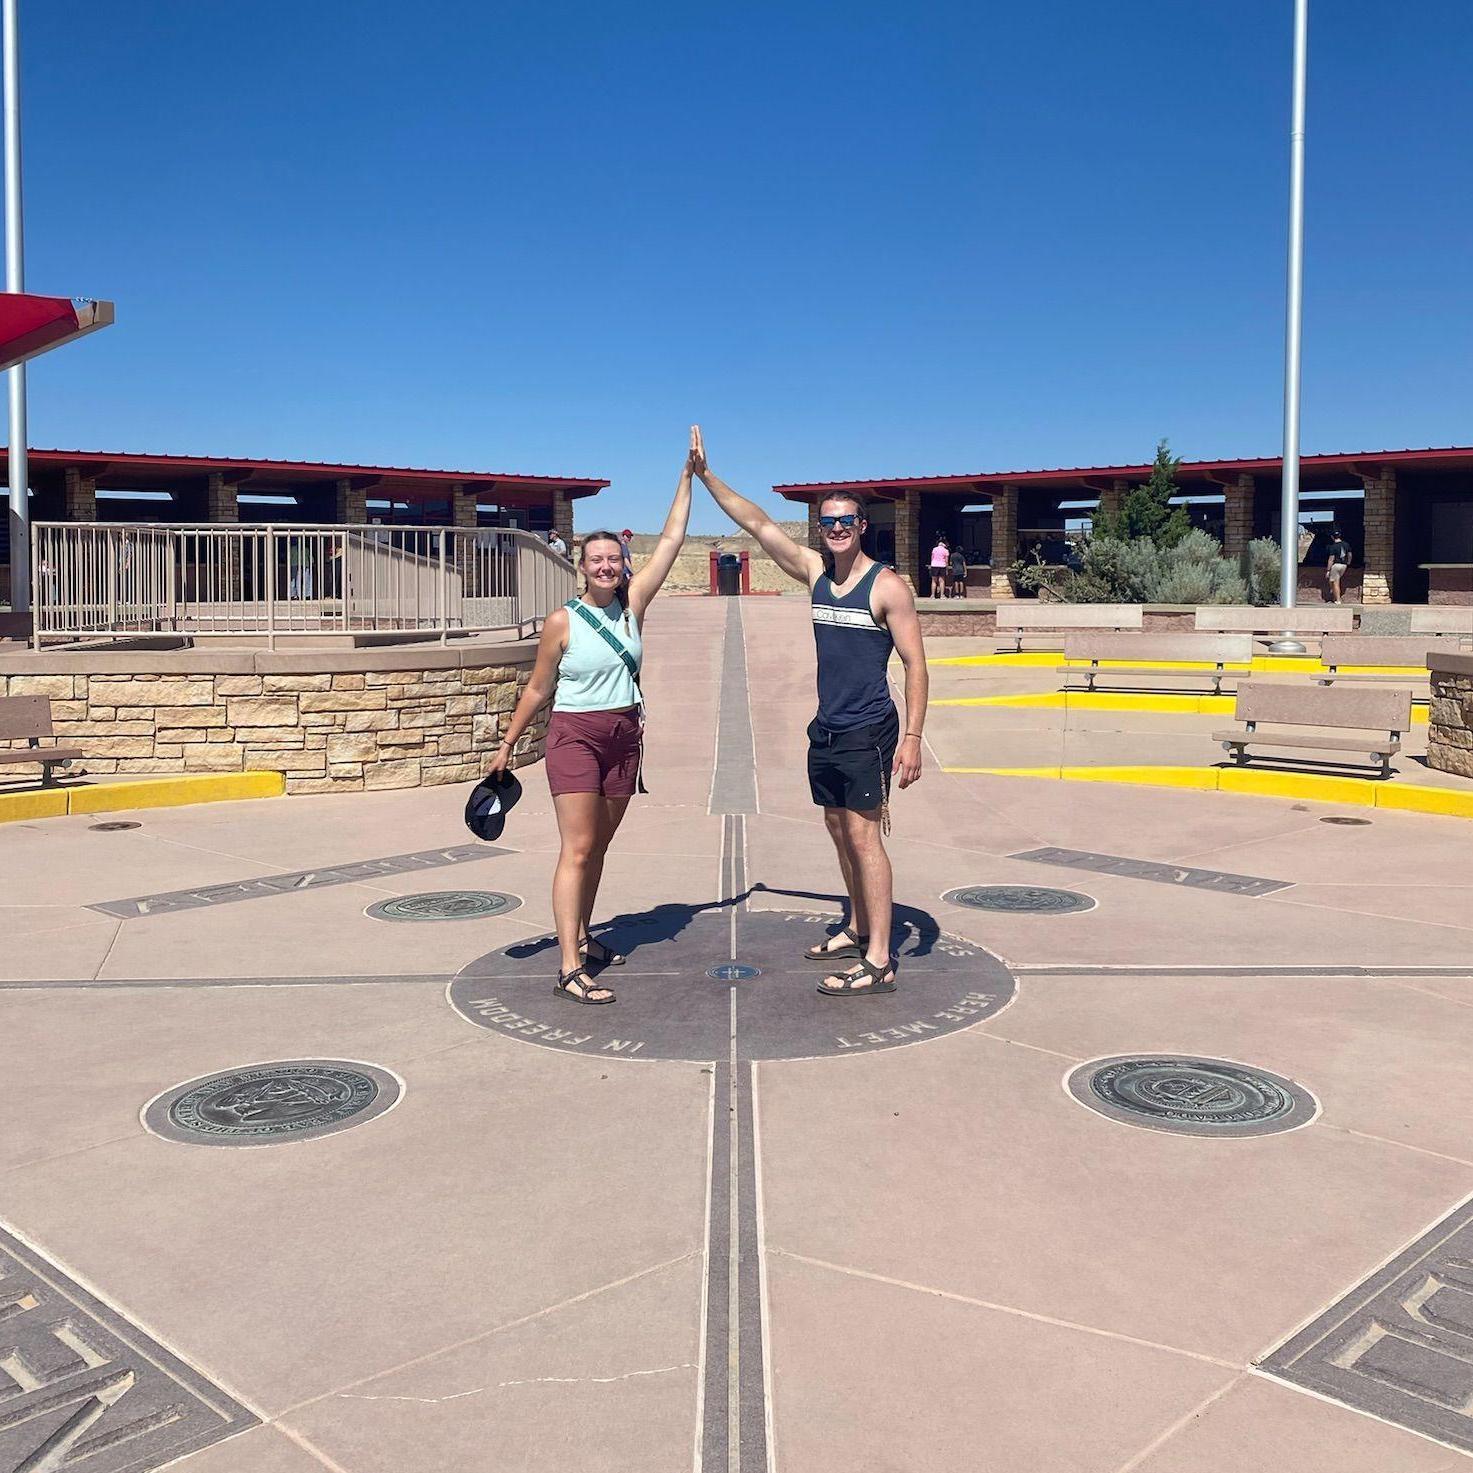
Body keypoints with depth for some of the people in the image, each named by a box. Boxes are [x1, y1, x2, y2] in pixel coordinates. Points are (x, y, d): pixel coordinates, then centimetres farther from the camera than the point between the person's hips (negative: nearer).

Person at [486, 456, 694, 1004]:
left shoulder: (633, 604, 3)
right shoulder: (563, 621, -8)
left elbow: (671, 539, 3)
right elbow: (538, 688, 0)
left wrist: (688, 476, 2)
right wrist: (508, 743, 3)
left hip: (624, 737, 5)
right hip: (576, 736, -5)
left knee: (599, 845, 14)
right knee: (578, 849, -11)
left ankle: (582, 936, 30)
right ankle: (570, 968, -13)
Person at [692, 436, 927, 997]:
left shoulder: (887, 586, -9)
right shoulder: (815, 572, 8)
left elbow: (914, 663, -10)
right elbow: (757, 522, 10)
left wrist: (912, 736, -17)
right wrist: (706, 476, 6)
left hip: (868, 731, -7)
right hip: (827, 728, 7)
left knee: (863, 834, -10)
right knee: (838, 829, 14)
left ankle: (879, 962, -9)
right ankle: (858, 929, 30)